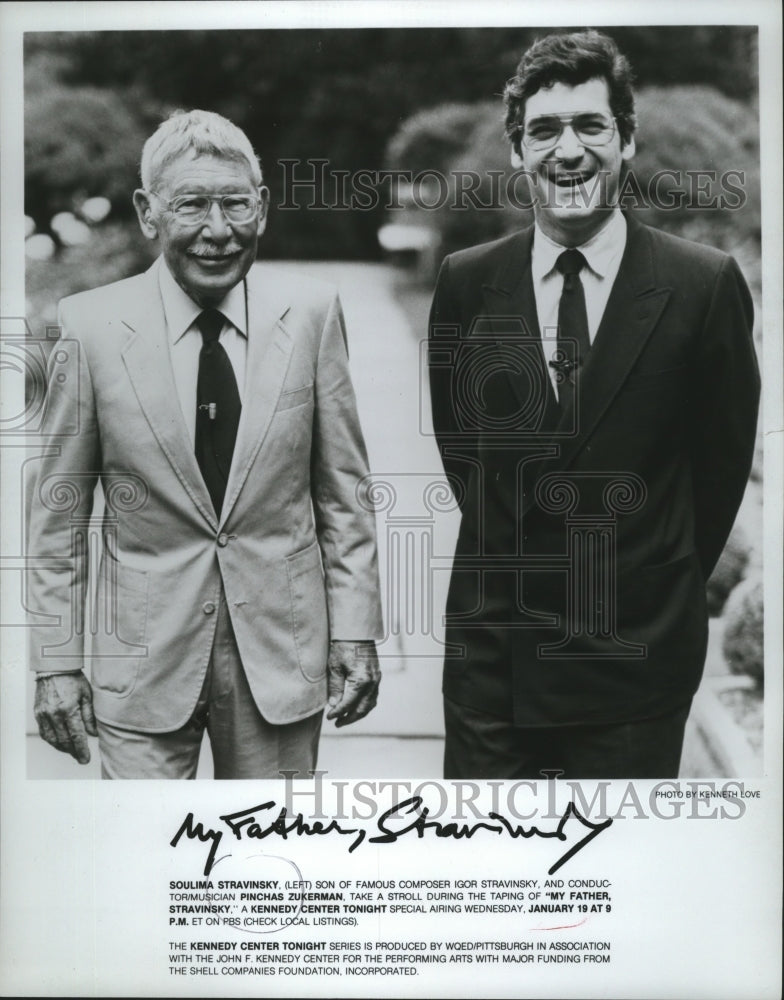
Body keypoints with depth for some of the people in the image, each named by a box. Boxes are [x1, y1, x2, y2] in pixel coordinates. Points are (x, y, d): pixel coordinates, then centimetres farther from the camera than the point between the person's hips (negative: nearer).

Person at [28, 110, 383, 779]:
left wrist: (356, 630, 0)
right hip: (144, 658, -1)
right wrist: (57, 660, -1)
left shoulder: (312, 313, -3)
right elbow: (58, 510, 0)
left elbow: (344, 490, 2)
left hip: (282, 648, 1)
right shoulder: (93, 327, -6)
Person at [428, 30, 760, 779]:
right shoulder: (465, 282, -2)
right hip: (491, 653, 2)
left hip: (636, 655, -1)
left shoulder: (705, 285, -8)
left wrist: (662, 586, 11)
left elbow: (723, 457, 2)